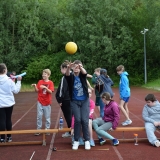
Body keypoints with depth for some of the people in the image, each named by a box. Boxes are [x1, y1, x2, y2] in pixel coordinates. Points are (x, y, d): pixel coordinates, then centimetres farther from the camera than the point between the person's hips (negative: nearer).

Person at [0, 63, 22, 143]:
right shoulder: (9, 80, -10)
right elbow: (16, 90, -3)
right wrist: (18, 81, 4)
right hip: (9, 103, 0)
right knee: (8, 119, 12)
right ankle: (9, 137, 19)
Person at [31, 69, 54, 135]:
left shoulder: (50, 83, -5)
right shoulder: (40, 81, 2)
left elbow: (50, 92, -15)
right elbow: (37, 90, 0)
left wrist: (45, 87, -30)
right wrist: (35, 86, -18)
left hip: (47, 102, -1)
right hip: (40, 101, 2)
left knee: (47, 117, 6)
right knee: (39, 116, 3)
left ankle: (47, 129, 17)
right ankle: (38, 130, 10)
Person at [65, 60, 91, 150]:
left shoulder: (82, 75, -3)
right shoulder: (71, 76, -4)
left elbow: (84, 72, -27)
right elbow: (67, 74, -28)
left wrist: (81, 67, -51)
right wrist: (68, 68, -52)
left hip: (84, 101, 0)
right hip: (74, 101, 0)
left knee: (85, 120, -4)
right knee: (77, 120, -6)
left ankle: (87, 140, 11)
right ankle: (76, 141, 9)